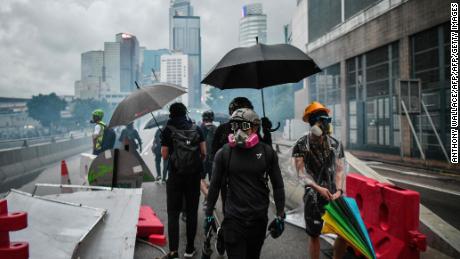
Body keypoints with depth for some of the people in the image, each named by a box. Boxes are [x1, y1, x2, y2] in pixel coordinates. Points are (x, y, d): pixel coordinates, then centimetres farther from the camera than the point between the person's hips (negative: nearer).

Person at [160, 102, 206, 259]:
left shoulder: (168, 130, -2)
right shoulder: (196, 129, 5)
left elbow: (164, 155, -3)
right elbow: (204, 153, 3)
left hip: (175, 176, -2)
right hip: (194, 176, 2)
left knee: (173, 213, 5)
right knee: (192, 212, 10)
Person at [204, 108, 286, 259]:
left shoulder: (267, 152, -3)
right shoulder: (224, 153, -5)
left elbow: (278, 186, 2)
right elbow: (215, 186, 2)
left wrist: (280, 215, 1)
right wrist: (209, 214, 5)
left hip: (259, 218, 2)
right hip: (233, 219, -1)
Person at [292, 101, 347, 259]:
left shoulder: (336, 144, 5)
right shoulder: (301, 145, -7)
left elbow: (339, 170, 4)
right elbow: (301, 173, -11)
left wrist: (339, 190, -11)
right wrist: (318, 188, -22)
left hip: (334, 194, 4)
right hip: (313, 197, -3)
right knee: (314, 234, 8)